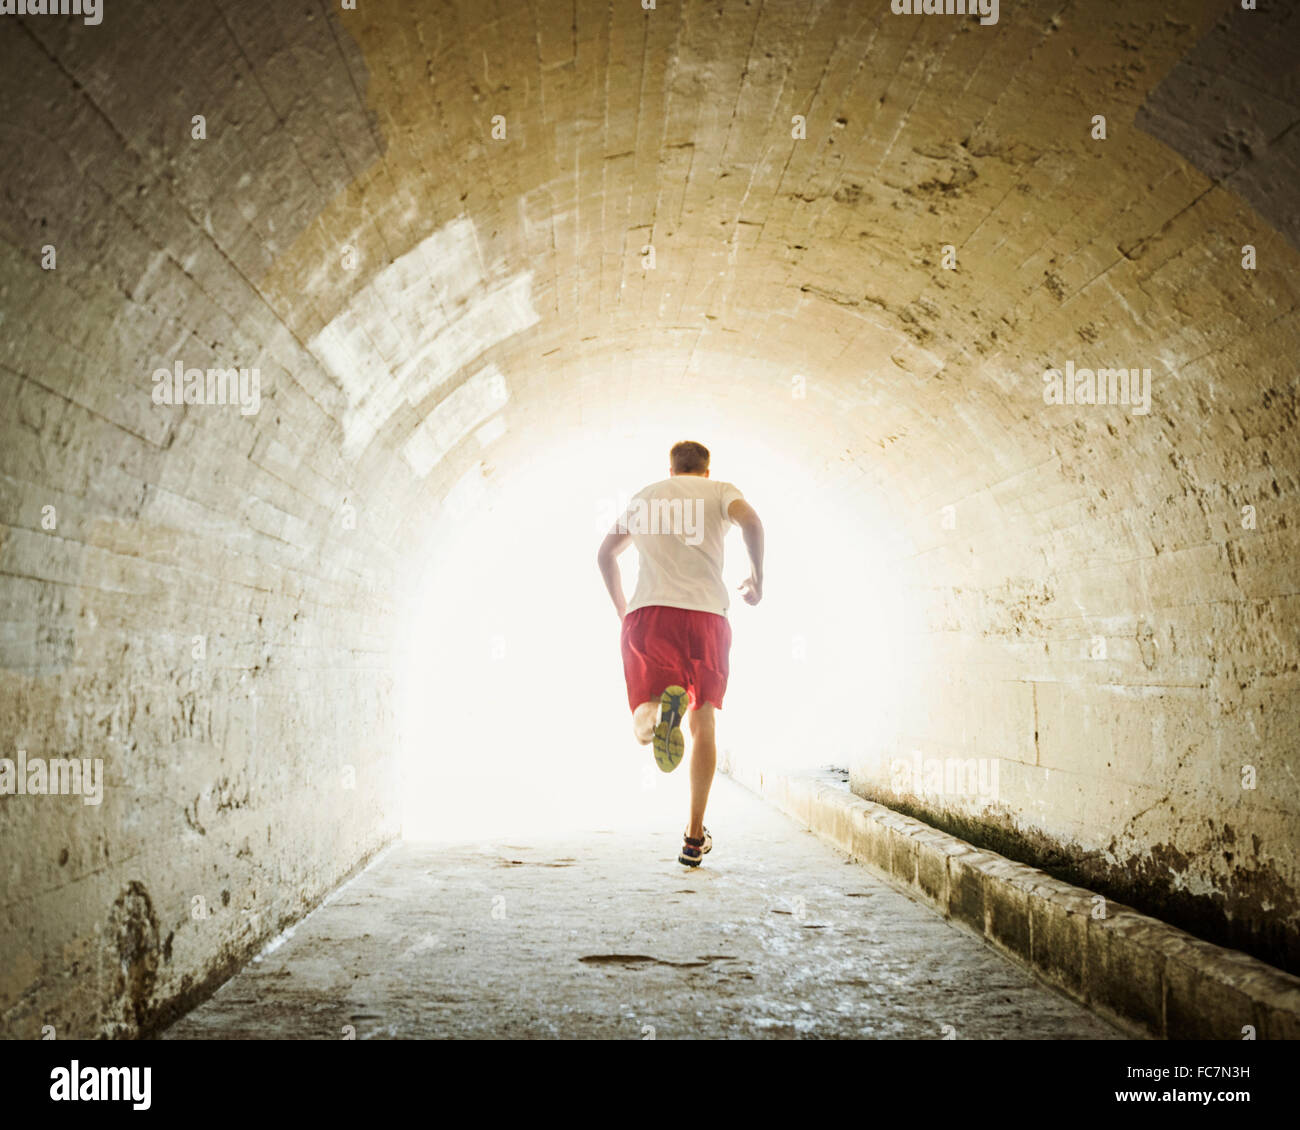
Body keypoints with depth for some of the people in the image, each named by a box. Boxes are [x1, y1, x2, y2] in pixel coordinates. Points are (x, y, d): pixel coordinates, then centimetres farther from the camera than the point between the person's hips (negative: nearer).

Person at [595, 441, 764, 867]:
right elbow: (750, 520, -8)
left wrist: (620, 605, 43)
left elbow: (605, 553, 32)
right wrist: (757, 577, 5)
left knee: (643, 728, 5)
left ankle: (658, 708, -35)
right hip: (707, 613, -1)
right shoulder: (719, 490, 15)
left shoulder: (645, 496, 25)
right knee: (703, 723, 13)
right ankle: (694, 838, 10)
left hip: (648, 613, 1)